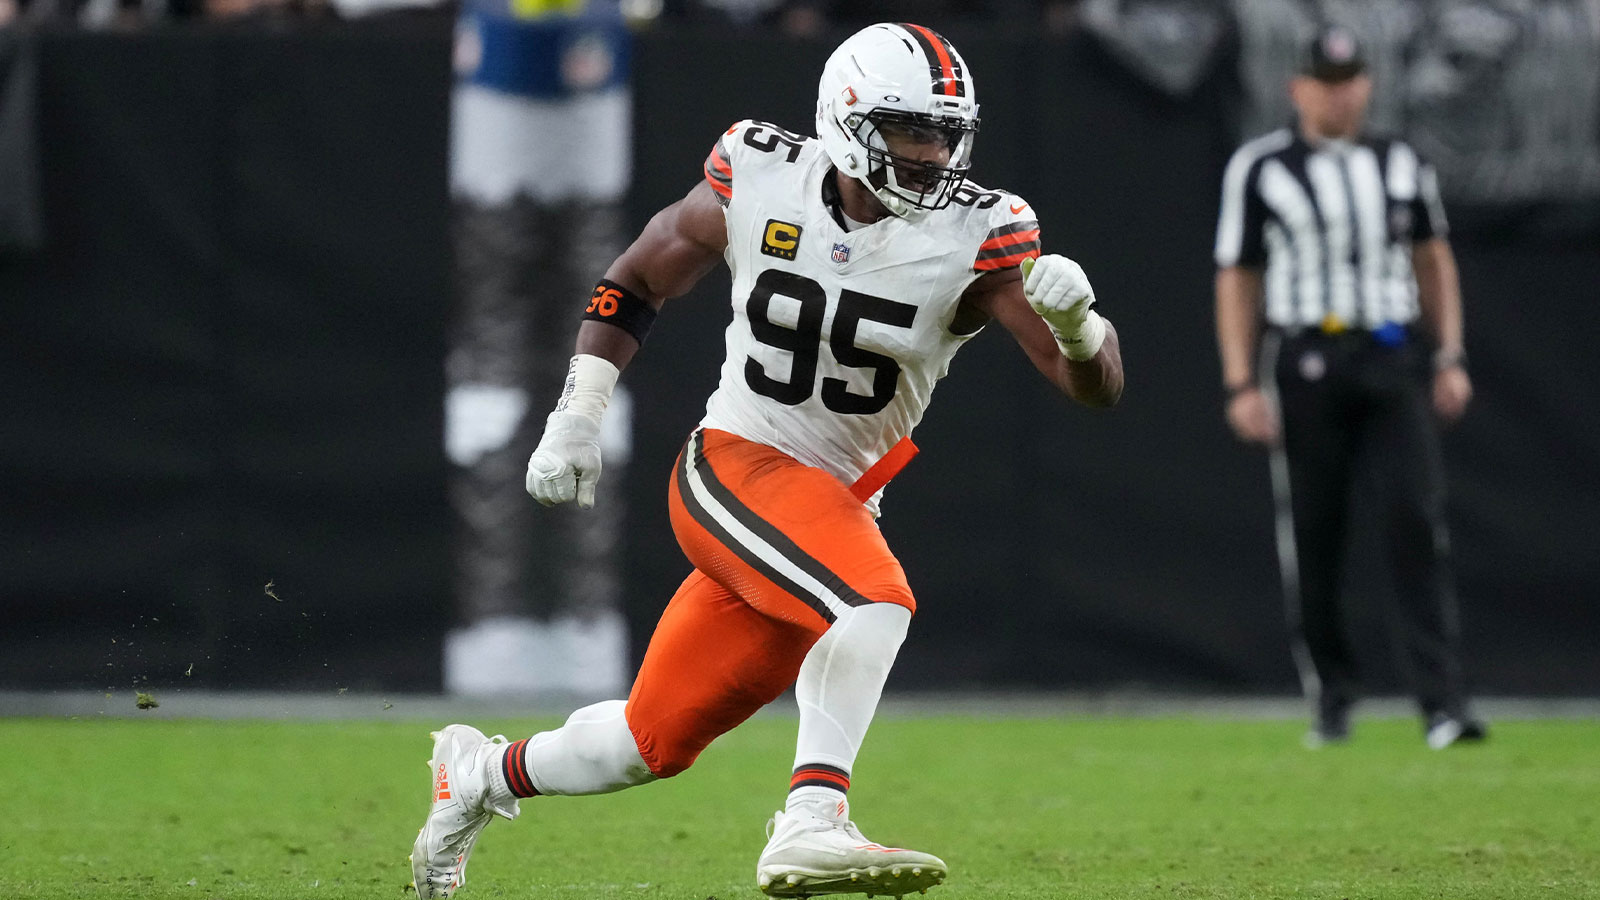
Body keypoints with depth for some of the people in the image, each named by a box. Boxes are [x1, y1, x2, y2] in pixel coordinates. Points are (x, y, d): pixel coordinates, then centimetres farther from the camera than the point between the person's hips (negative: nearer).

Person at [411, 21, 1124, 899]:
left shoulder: (973, 237, -11)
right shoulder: (760, 184, -8)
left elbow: (1096, 387, -16)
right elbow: (633, 283, 9)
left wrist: (1076, 321, -38)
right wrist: (573, 421, 4)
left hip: (836, 510, 3)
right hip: (733, 466, -3)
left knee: (651, 743, 10)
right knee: (872, 602, -31)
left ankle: (483, 774, 35)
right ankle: (811, 827, -33)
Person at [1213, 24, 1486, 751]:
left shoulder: (1401, 165, 12)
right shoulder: (1258, 170, 3)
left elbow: (1433, 259, 19)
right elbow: (1236, 279, 3)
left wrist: (1450, 357, 9)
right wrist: (1241, 384, -4)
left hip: (1393, 362, 1)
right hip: (1304, 364, -1)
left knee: (1418, 516, -12)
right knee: (1311, 534, 0)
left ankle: (1442, 701, -15)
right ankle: (1329, 696, 15)